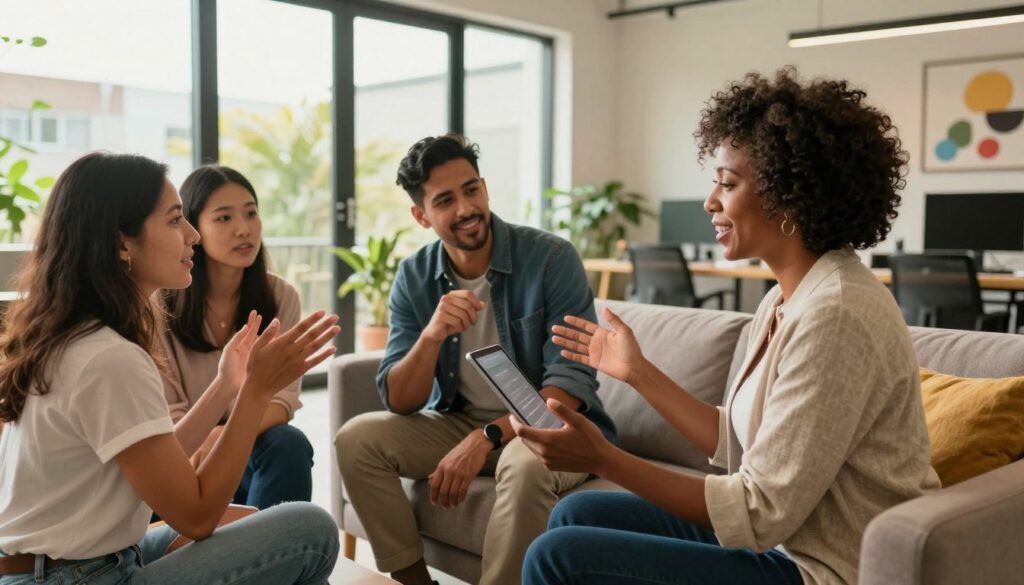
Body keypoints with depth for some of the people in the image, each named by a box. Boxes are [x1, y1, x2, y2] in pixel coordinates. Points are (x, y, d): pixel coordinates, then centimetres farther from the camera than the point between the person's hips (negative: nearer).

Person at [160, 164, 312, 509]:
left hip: (255, 448, 2)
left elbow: (283, 397, -10)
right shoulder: (161, 304, -9)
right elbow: (167, 416, -11)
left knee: (290, 444, -30)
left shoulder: (281, 296, -3)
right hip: (190, 457, -2)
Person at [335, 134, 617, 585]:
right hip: (458, 422, 5)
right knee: (357, 438, -14)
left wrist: (486, 437, -31)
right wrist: (431, 335, -28)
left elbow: (572, 382, -20)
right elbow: (397, 402, -8)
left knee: (526, 463, -37)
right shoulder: (414, 277, -5)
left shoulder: (552, 258, -16)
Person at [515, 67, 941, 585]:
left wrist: (603, 459, -26)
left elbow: (761, 513, -24)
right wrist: (637, 371, 9)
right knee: (576, 515, 11)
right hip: (784, 538, 9)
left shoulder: (834, 314, -25)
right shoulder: (787, 299, 5)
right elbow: (736, 443, 7)